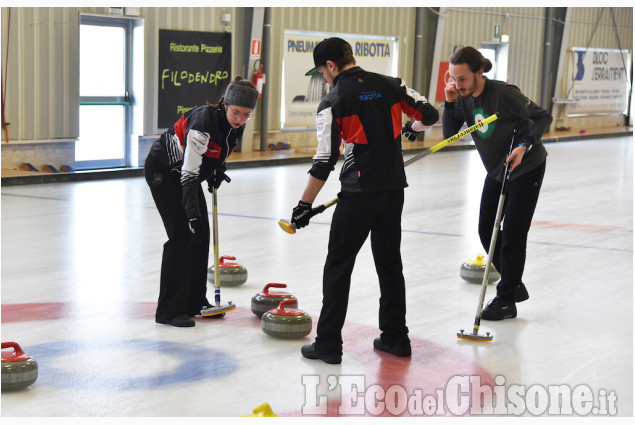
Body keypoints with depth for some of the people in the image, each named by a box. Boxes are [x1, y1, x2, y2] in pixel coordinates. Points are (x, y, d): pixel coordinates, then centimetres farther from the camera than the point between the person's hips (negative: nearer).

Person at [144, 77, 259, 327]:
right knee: (182, 234, -14)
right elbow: (189, 173, -37)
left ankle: (194, 302, 18)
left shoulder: (237, 127, -10)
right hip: (163, 171, -8)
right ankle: (170, 310, -10)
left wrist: (216, 170, -2)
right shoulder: (204, 120, -34)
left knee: (201, 234, 6)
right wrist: (192, 212, -43)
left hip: (186, 171, 8)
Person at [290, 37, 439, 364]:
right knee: (390, 261, 16)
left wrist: (305, 205, -3)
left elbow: (325, 161, -11)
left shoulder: (332, 102, -8)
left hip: (359, 193, -5)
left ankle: (328, 343, 4)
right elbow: (429, 115, 8)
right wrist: (413, 127, 32)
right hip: (394, 189, 6)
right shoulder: (390, 86, 5)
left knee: (338, 266, 3)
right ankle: (396, 337, 21)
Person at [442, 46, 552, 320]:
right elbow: (449, 134, -6)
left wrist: (524, 145, -33)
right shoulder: (463, 97, -7)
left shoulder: (503, 94, -28)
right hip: (496, 171, 8)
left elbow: (543, 117, -20)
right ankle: (514, 284, 27)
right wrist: (450, 103, -19)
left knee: (513, 234, -7)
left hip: (526, 168, -8)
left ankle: (506, 300, 4)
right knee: (486, 230, 9)